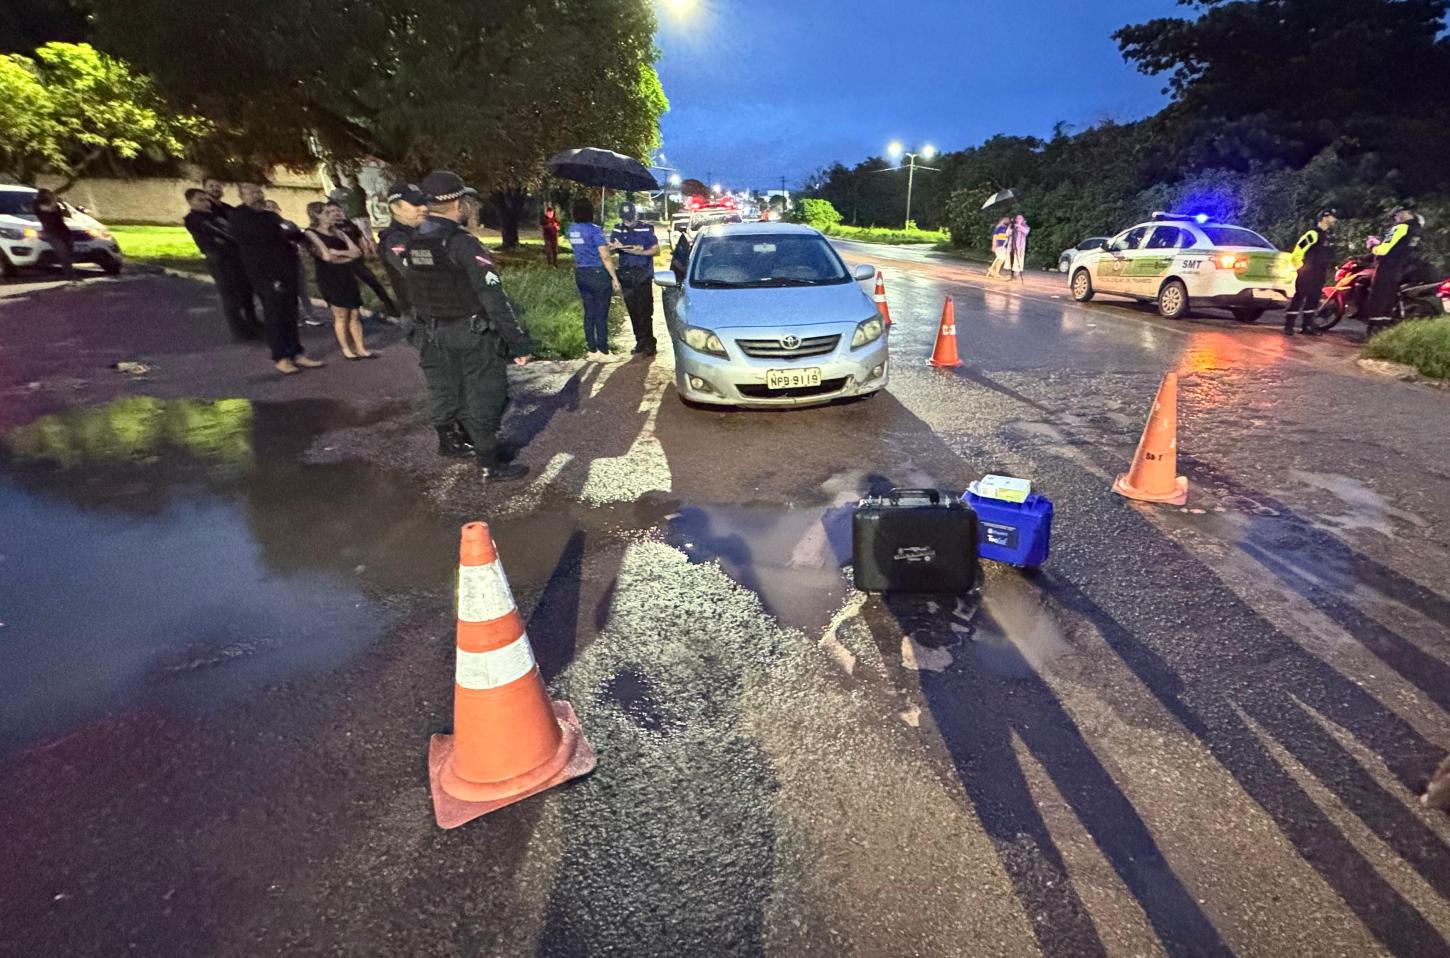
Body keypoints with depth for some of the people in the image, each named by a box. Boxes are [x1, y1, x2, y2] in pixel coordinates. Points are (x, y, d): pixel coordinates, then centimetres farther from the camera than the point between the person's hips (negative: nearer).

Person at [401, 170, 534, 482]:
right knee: (483, 399, 3)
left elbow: (411, 292, 9)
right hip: (473, 334, -7)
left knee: (445, 395, 19)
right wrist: (519, 343, -21)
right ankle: (490, 466, 11)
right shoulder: (462, 242, -20)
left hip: (433, 334, 7)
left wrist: (427, 326, 21)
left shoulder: (411, 243, 2)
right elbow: (493, 298, -23)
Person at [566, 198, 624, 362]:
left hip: (581, 274, 7)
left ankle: (593, 351, 16)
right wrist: (614, 278, -10)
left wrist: (606, 245, 25)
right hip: (598, 274, -7)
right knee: (601, 315, 0)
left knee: (589, 313, 11)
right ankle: (604, 352, 6)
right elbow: (605, 257, -16)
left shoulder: (572, 229, 7)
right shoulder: (594, 230, -14)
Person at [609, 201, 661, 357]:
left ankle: (648, 344, -3)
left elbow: (656, 250, -1)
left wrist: (640, 252, -17)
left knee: (645, 311, -8)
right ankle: (641, 343, 15)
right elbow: (609, 249, 14)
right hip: (626, 277, 4)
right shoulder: (618, 230, 10)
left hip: (643, 276, -4)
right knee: (633, 311, 7)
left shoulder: (646, 229, -2)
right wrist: (614, 247, -11)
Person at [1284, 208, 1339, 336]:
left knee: (1313, 299, 8)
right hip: (1307, 272, -9)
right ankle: (1288, 326, -11)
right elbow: (1297, 251, -17)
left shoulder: (1328, 237, 18)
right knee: (1299, 298, -11)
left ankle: (1307, 326, 12)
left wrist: (1327, 270, 22)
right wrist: (1301, 267, -13)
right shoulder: (1313, 233, -11)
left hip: (1320, 273, 9)